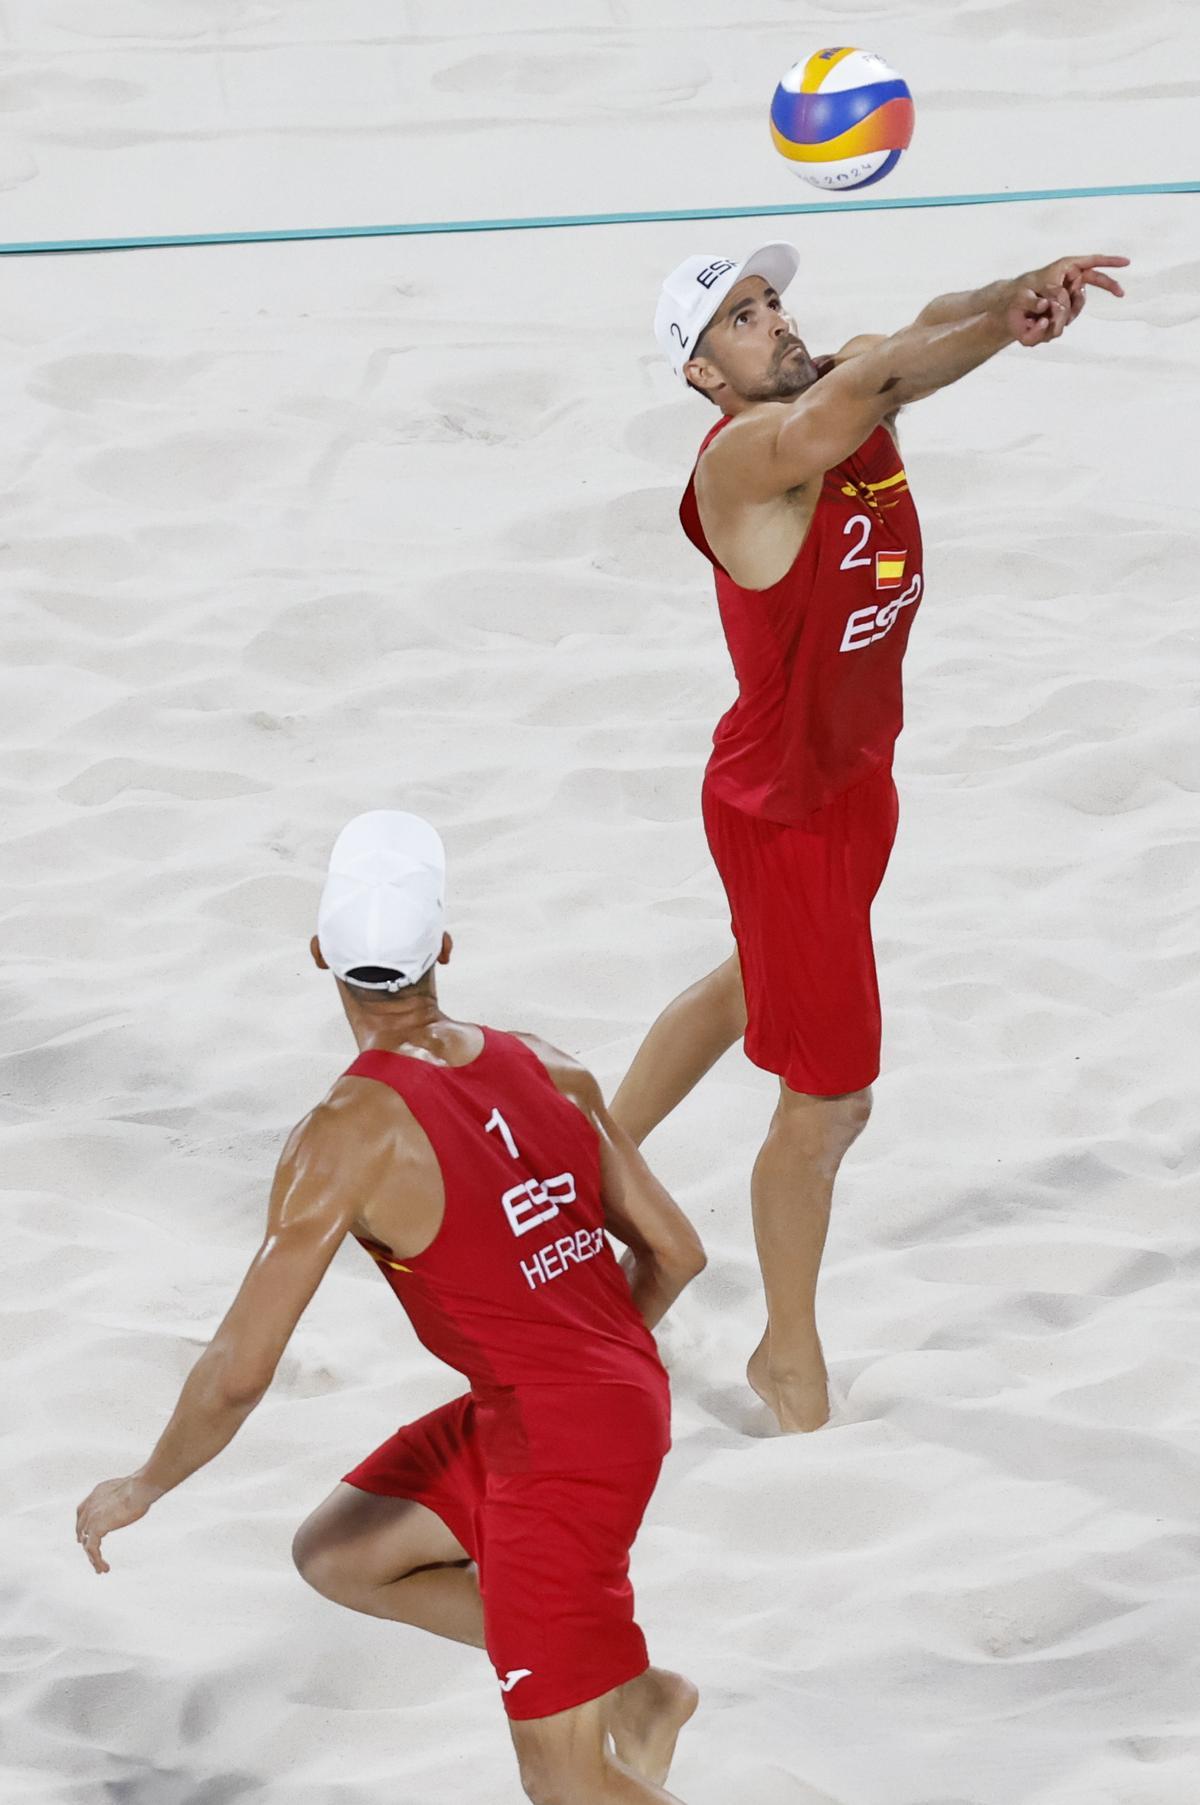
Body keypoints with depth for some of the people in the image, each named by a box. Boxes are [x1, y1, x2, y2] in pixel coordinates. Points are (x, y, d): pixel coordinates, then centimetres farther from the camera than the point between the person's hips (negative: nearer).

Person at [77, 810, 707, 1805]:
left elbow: (238, 1372, -18)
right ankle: (634, 1687, 25)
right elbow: (675, 1251, 8)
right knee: (336, 1554, 21)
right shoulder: (547, 1070, -1)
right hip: (628, 1393, 7)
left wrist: (141, 1488, 0)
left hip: (556, 1444, -7)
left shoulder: (348, 1136, -20)